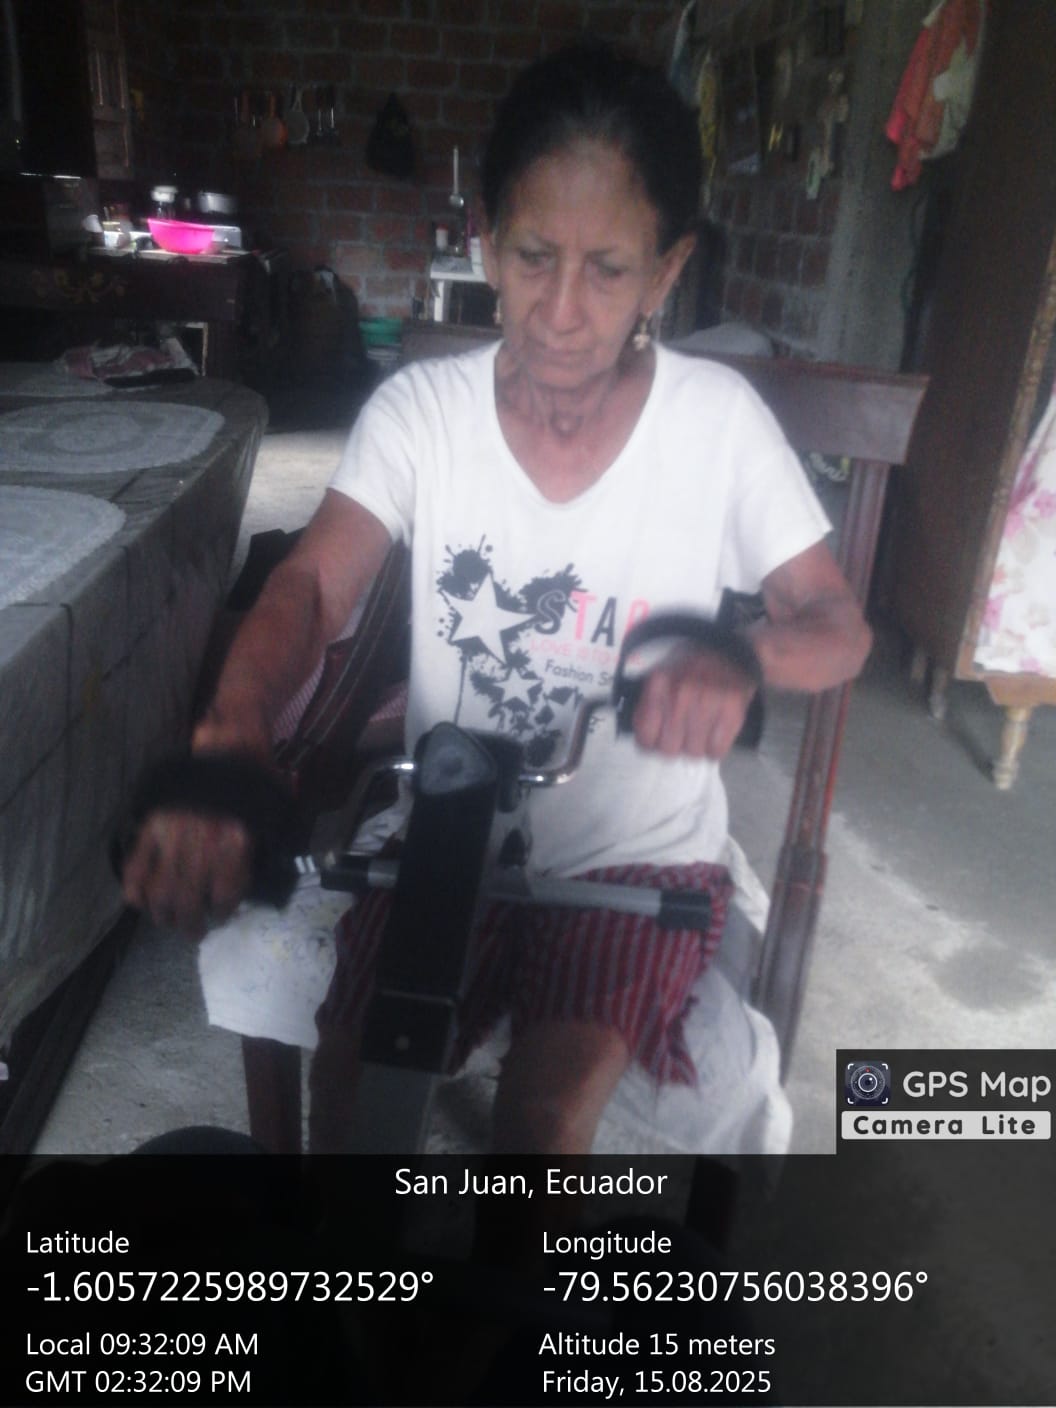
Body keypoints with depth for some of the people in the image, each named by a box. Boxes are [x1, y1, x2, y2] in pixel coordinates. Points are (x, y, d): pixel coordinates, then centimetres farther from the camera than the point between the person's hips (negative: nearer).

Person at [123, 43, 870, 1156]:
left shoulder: (719, 420, -10)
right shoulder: (419, 409, -7)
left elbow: (839, 628, -6)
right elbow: (311, 585, -19)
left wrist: (740, 658, -31)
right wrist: (230, 738, -41)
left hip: (640, 851, -1)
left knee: (545, 1111, -19)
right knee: (349, 1078, -12)